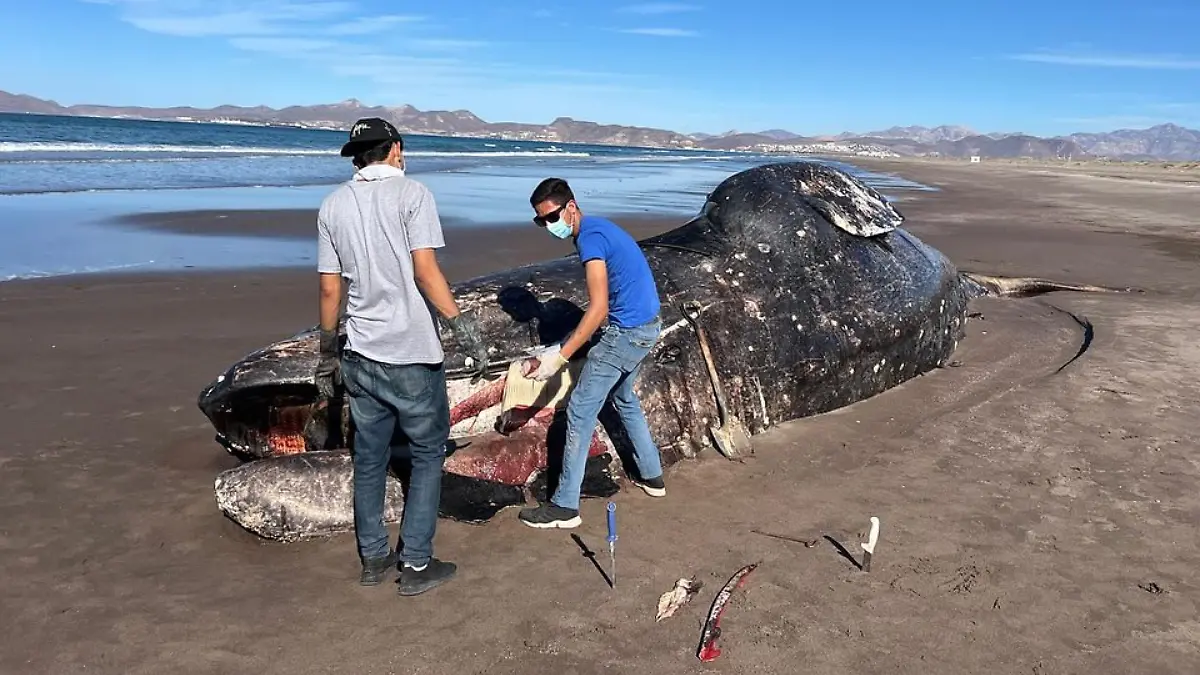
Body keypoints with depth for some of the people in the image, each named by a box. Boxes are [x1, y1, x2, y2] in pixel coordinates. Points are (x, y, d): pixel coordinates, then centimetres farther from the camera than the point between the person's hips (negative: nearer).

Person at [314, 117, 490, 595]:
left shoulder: (333, 204, 7)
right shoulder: (410, 193, -7)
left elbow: (329, 288, 7)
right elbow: (425, 272, -16)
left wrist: (328, 351, 16)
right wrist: (462, 326, -12)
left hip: (360, 356, 5)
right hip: (412, 356, -5)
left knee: (369, 457, 15)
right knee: (428, 454, 9)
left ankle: (373, 559, 27)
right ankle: (416, 565, 13)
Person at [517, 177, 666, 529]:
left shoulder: (590, 238, -20)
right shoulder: (597, 229, 11)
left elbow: (598, 309, -27)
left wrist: (559, 358, -29)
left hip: (626, 332, -10)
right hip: (646, 326, 10)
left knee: (580, 412, -5)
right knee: (625, 399, 27)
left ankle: (565, 506, 0)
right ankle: (652, 476, 37)